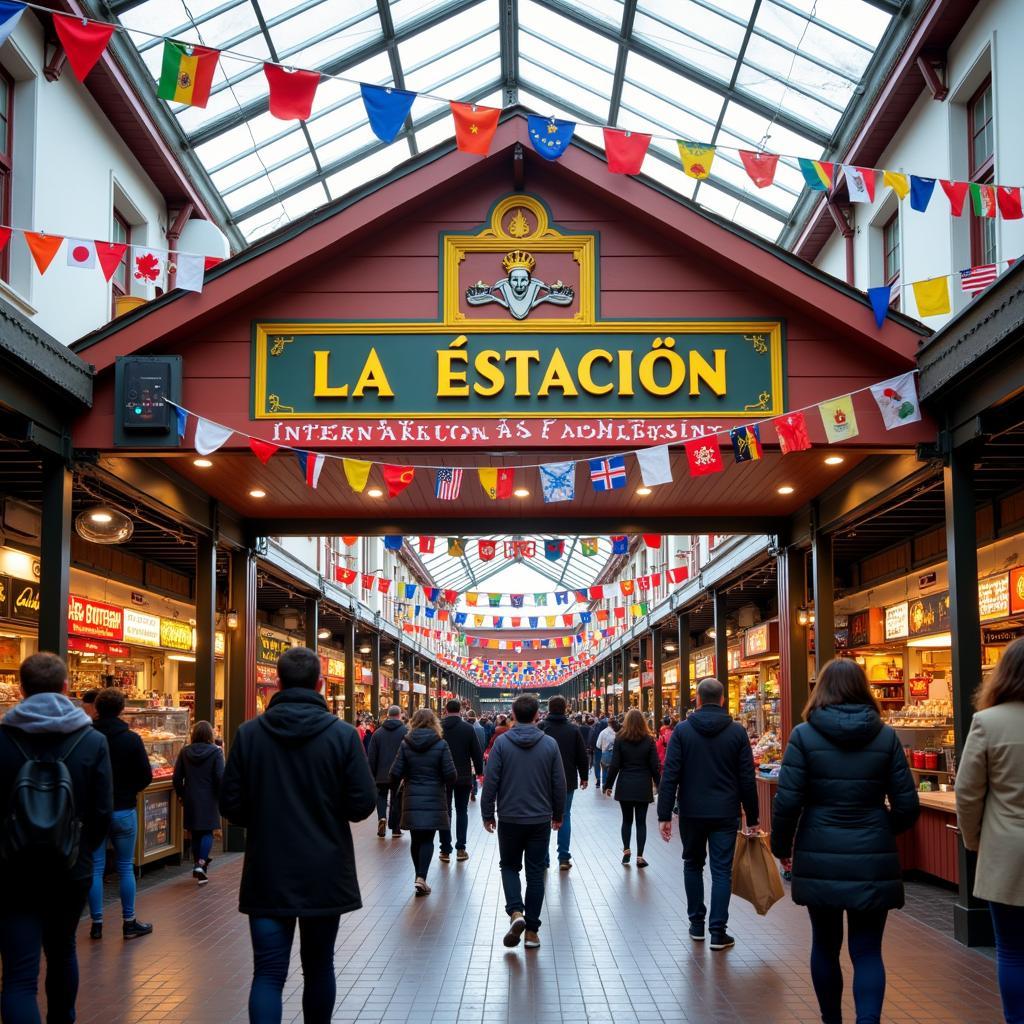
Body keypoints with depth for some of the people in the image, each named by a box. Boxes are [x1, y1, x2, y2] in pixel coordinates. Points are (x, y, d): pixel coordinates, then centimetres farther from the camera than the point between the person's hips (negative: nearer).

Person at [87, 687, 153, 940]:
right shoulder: (131, 739, -10)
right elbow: (146, 776, -7)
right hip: (124, 810, -1)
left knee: (95, 868, 9)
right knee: (126, 868, 9)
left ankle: (96, 924, 12)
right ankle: (129, 923, 13)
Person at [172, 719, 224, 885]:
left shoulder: (185, 752, 1)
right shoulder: (215, 752, -9)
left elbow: (177, 777, 4)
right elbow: (220, 777, -13)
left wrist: (181, 795, 16)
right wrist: (221, 797, -2)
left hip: (190, 799, 3)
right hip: (209, 798, -3)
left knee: (195, 833, 15)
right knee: (207, 832, 3)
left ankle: (196, 865, 22)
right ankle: (201, 864, -14)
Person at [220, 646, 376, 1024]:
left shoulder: (249, 733, -6)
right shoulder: (342, 734, -9)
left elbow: (231, 805, -4)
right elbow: (363, 804, -9)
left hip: (268, 873, 0)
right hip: (325, 875, 0)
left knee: (268, 971, 2)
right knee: (318, 965, 16)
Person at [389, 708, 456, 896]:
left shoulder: (406, 744, -3)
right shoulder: (440, 745, -7)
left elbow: (395, 774, -4)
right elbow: (451, 775, -10)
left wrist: (402, 782, 17)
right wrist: (447, 782, 13)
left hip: (412, 800, 2)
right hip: (434, 800, -1)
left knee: (416, 840, 13)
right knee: (427, 840, 3)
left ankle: (420, 876, 21)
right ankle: (421, 877, -12)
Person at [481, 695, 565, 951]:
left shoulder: (502, 743, -8)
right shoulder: (550, 744, -3)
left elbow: (490, 782, -8)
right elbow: (559, 784, 2)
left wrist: (487, 814, 3)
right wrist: (558, 814, 15)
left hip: (509, 819, -1)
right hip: (540, 819, 1)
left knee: (509, 867, 15)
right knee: (535, 872, 9)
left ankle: (516, 913, -7)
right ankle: (532, 930, 11)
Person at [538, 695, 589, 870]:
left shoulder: (541, 728, -9)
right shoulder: (573, 729, -2)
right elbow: (582, 756, 2)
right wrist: (584, 776, 14)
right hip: (567, 781, 2)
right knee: (564, 816, 10)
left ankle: (543, 859, 9)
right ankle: (564, 858, 6)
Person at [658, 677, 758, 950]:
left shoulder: (683, 730, -4)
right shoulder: (737, 731, -2)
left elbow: (670, 776, -8)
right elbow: (747, 779, -1)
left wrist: (665, 815, -5)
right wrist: (752, 817, 6)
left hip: (691, 812, 0)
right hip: (725, 813, 0)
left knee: (693, 865, 17)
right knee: (722, 871, 4)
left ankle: (696, 924, 22)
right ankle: (718, 932, 1)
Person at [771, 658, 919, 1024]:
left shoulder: (804, 735, -6)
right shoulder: (886, 736, -1)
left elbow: (787, 802, -9)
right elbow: (907, 806, 0)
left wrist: (781, 847, 7)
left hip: (819, 860, 0)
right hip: (873, 861, 1)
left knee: (825, 945, 16)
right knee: (867, 949, 6)